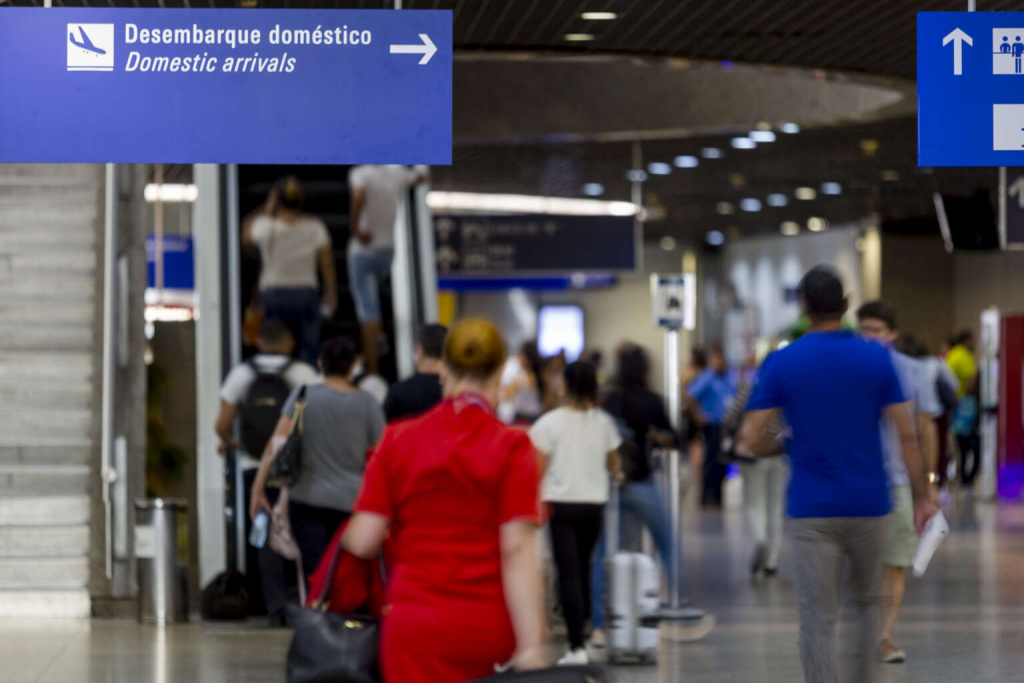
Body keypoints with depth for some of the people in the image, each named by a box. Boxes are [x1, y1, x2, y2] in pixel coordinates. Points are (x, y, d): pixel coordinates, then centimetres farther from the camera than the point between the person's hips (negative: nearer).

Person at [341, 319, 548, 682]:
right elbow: (517, 551, -12)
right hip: (490, 625, 0)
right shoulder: (512, 447, -4)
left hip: (416, 625, 0)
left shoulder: (398, 439, 1)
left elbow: (362, 542, -2)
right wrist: (531, 648, -14)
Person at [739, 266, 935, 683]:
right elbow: (906, 434, -4)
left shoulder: (780, 363, -4)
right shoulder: (876, 358, -2)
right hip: (868, 507, 1)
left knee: (818, 620, 0)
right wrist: (922, 497, 4)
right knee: (867, 602, 22)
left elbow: (751, 439, -6)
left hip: (812, 511, -1)